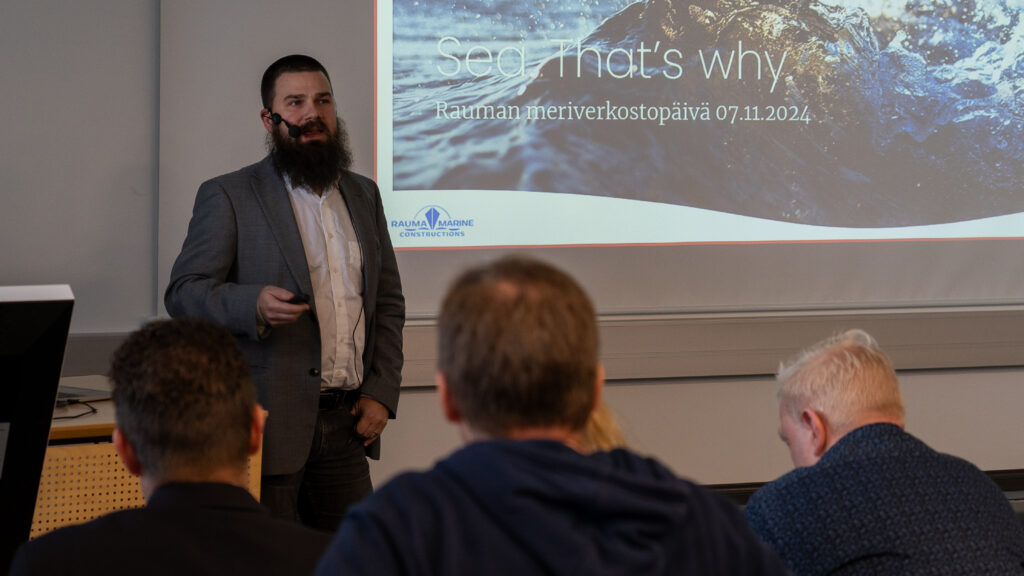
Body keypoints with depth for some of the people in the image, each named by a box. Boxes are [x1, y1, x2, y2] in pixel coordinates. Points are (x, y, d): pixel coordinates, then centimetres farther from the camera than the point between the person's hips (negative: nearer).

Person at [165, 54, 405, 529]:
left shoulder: (363, 195, 16)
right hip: (269, 423, -4)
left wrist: (381, 393, 7)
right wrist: (253, 304, -23)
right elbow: (182, 293, -4)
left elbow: (389, 300, 19)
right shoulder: (228, 196, 0)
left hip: (346, 421, 4)